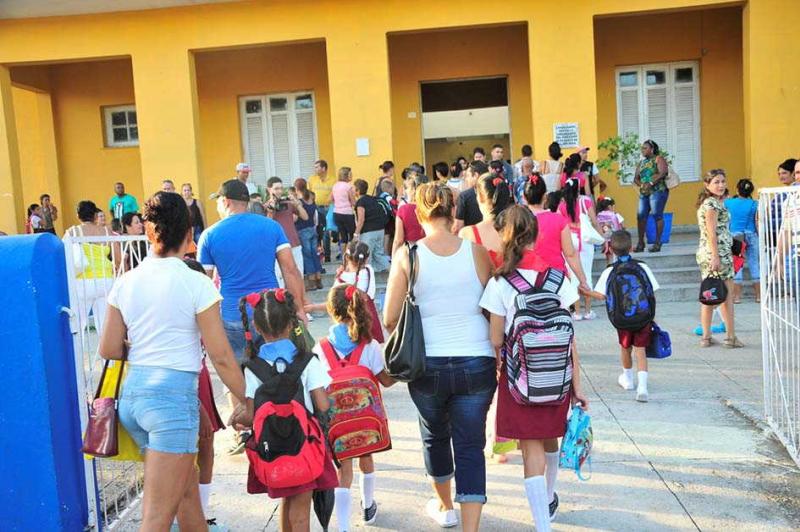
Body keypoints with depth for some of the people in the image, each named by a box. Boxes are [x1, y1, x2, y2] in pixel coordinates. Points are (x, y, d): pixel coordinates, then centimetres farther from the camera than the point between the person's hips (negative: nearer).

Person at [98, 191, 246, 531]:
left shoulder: (126, 282, 5)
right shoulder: (196, 284, -9)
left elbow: (108, 350, 8)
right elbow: (221, 357, -9)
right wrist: (248, 401, 1)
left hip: (132, 394, 7)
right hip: (174, 395, -7)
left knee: (187, 488, 25)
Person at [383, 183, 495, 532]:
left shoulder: (408, 255, -7)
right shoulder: (477, 252, -4)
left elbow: (390, 319, -5)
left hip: (427, 364, 1)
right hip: (477, 362, 0)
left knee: (435, 436, 24)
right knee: (470, 447, 8)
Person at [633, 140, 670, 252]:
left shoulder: (658, 159, 2)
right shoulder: (641, 162, 20)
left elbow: (663, 173, -13)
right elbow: (636, 178, 15)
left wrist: (651, 183, -18)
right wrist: (641, 185, -6)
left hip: (658, 191, -6)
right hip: (644, 193, 6)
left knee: (657, 215, -8)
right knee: (641, 216, -2)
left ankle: (657, 243, -5)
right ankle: (640, 243, 1)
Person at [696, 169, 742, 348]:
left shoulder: (710, 202, 18)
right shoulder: (712, 203, -12)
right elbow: (711, 232, -18)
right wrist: (715, 257, -21)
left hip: (705, 253, 10)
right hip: (717, 253, -10)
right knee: (726, 296, -2)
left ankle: (706, 337, 13)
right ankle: (731, 337, 4)